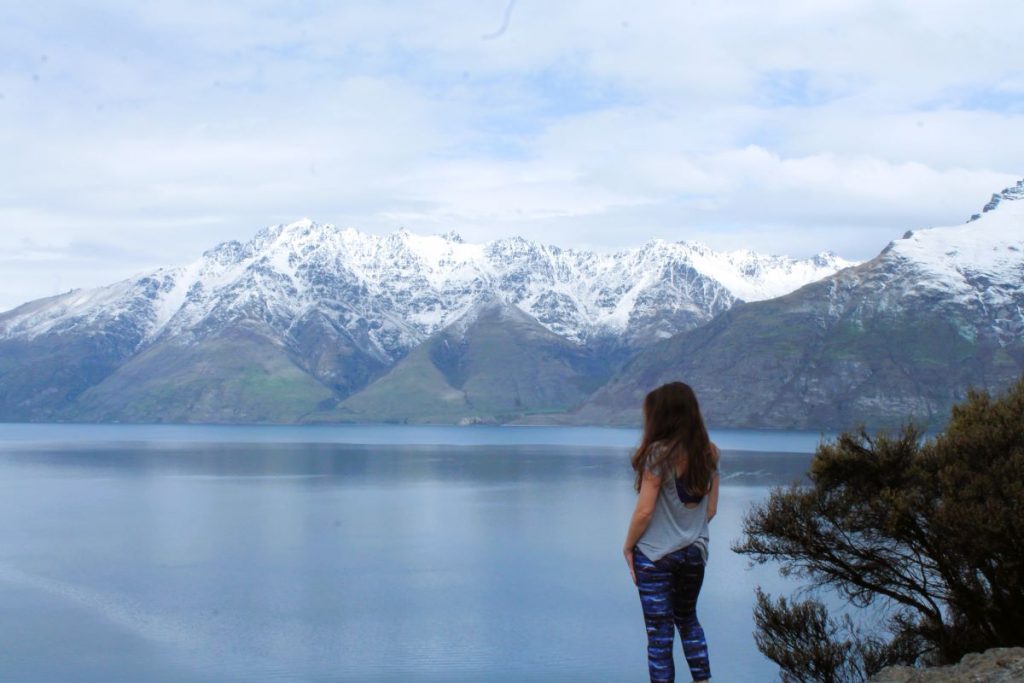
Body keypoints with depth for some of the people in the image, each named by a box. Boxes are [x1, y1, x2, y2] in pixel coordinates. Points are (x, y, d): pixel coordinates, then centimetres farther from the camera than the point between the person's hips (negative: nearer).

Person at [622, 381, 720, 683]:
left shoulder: (659, 453, -16)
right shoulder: (709, 454, 2)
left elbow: (644, 511, -15)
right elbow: (710, 509, 7)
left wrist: (628, 547, -2)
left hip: (656, 555, -6)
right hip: (695, 553, 6)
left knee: (659, 632, 3)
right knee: (687, 619, 25)